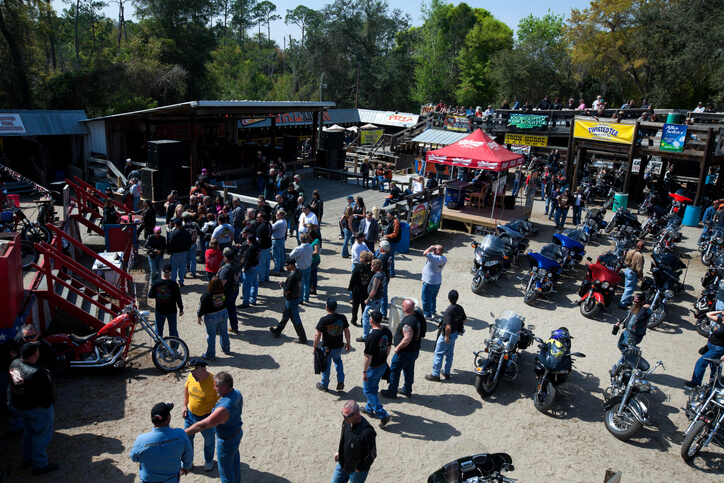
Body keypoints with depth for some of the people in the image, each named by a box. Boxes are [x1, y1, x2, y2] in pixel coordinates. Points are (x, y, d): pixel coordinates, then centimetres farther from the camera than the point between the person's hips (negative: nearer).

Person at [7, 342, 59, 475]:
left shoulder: (14, 364, -10)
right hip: (37, 408, -8)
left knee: (29, 431, 27)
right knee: (42, 434, 8)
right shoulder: (37, 373, -34)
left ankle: (27, 459, 41)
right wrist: (49, 410, -11)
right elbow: (45, 394, -23)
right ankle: (39, 465, 19)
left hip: (17, 406, 9)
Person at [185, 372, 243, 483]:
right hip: (237, 433, 9)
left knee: (225, 469, 17)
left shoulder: (223, 409, -41)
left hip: (227, 442, -9)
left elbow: (202, 425, -35)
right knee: (234, 460, 32)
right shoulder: (237, 393, -15)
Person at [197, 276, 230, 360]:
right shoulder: (224, 293, -12)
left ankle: (210, 355, 19)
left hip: (211, 317, -4)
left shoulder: (207, 295, -24)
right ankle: (226, 349, 38)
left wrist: (199, 316, -1)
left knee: (211, 335, 9)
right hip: (223, 314, 5)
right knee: (223, 332, 21)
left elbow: (202, 307, -15)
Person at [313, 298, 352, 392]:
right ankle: (341, 382, 22)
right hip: (339, 346, 3)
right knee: (338, 361, 30)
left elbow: (318, 335, -16)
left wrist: (314, 347, -3)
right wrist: (348, 343, 13)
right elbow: (347, 331, -1)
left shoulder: (323, 320, -22)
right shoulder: (342, 318, -11)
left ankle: (324, 385, 34)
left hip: (327, 348, -3)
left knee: (326, 366, 16)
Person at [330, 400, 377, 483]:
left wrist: (360, 468, -14)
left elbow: (371, 455, -24)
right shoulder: (346, 422, -12)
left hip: (357, 469, -7)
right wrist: (339, 451, 10)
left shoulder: (367, 432, -35)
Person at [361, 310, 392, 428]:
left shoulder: (372, 336, -30)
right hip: (383, 365, 8)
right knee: (374, 388, 26)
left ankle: (383, 415, 4)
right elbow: (389, 347, 8)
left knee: (368, 391, 9)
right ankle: (369, 409, 45)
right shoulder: (387, 331, -7)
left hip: (373, 368, -8)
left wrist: (364, 372, -14)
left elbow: (368, 356, -24)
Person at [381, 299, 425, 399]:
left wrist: (398, 347, -20)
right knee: (409, 370, 23)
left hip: (405, 352, -9)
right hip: (415, 350, 9)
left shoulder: (408, 322, -32)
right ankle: (407, 390, 38)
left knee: (394, 370, 9)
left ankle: (392, 392, 23)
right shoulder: (417, 315, -4)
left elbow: (407, 339, -37)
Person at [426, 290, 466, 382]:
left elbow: (448, 326, -30)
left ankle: (435, 375, 11)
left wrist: (447, 337, -17)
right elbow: (464, 319, 13)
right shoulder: (460, 308, -3)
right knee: (449, 354, 20)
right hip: (455, 334, 8)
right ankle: (446, 373, 32)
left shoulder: (449, 310, -28)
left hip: (447, 334, -8)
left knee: (438, 354, 4)